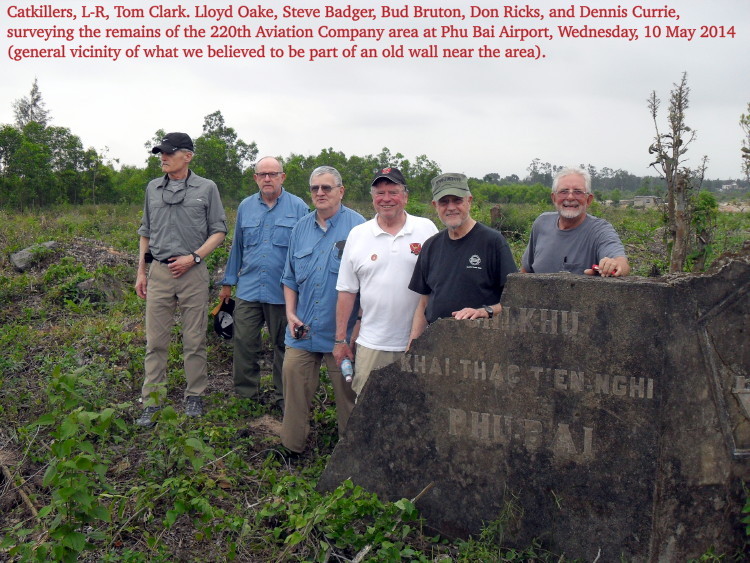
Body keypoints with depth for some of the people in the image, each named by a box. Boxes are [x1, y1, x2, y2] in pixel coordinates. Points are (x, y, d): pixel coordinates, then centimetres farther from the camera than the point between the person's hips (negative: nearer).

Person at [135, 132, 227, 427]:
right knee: (155, 341, 2)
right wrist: (141, 272, 13)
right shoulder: (153, 189, 13)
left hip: (193, 272, -2)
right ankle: (151, 403, 8)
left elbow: (218, 231, 2)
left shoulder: (206, 188, 3)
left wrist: (194, 257, -10)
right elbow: (145, 233, 18)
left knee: (195, 341, 4)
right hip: (158, 272, 3)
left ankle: (194, 397, 17)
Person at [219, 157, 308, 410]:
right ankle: (246, 395, 18)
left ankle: (283, 398, 21)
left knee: (284, 346, 7)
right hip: (248, 290, 3)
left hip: (283, 292, -3)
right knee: (244, 343, 3)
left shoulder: (298, 207, -1)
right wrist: (228, 282, 17)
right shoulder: (245, 207, 10)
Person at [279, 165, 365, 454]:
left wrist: (361, 325, -11)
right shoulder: (301, 228, 11)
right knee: (294, 383, 5)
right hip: (302, 331, 4)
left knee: (347, 392, 7)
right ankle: (292, 447, 21)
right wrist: (290, 314, 5)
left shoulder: (357, 226, -6)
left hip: (342, 332, -4)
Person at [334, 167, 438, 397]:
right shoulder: (357, 235, 6)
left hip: (419, 342, -1)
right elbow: (346, 291, 8)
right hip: (372, 344, 1)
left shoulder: (426, 229, 3)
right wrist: (340, 339, 6)